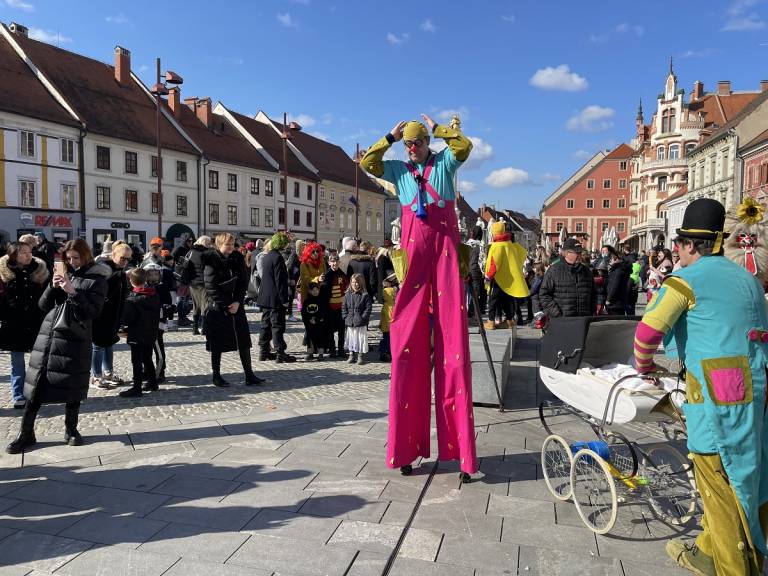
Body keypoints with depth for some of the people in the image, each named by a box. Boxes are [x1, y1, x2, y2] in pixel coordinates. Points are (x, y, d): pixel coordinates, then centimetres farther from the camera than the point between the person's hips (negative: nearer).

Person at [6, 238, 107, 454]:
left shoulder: (97, 279, -2)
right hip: (48, 334, 4)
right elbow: (43, 305, 11)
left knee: (72, 386, 4)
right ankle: (26, 433, 13)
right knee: (36, 384, 3)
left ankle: (71, 429, 21)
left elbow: (93, 311, -11)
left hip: (75, 339, -4)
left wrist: (72, 291, -19)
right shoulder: (63, 273, 13)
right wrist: (53, 286, -6)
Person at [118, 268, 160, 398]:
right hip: (151, 334, 7)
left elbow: (126, 319, -17)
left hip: (137, 336, -7)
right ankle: (152, 382, 29)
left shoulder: (132, 299, -17)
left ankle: (137, 388, 2)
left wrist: (125, 329, 2)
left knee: (137, 362, -1)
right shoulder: (154, 295, 3)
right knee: (147, 359, 20)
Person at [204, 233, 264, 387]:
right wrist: (226, 306, -14)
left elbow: (244, 282, 4)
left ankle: (249, 375, 9)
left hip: (236, 305, 4)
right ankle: (216, 376, 17)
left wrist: (238, 302, -9)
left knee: (244, 341, 3)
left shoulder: (238, 258, 4)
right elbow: (211, 286, -12)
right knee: (217, 344, 3)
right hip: (217, 307, -4)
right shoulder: (212, 260, -8)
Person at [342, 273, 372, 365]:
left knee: (361, 339, 0)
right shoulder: (347, 295, 7)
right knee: (351, 339, 12)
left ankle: (361, 356, 10)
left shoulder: (365, 295, -5)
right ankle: (352, 355, 23)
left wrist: (363, 317, -12)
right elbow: (344, 307, 12)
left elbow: (368, 307, -6)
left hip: (361, 323, -4)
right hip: (350, 323, 4)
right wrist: (346, 317, 1)